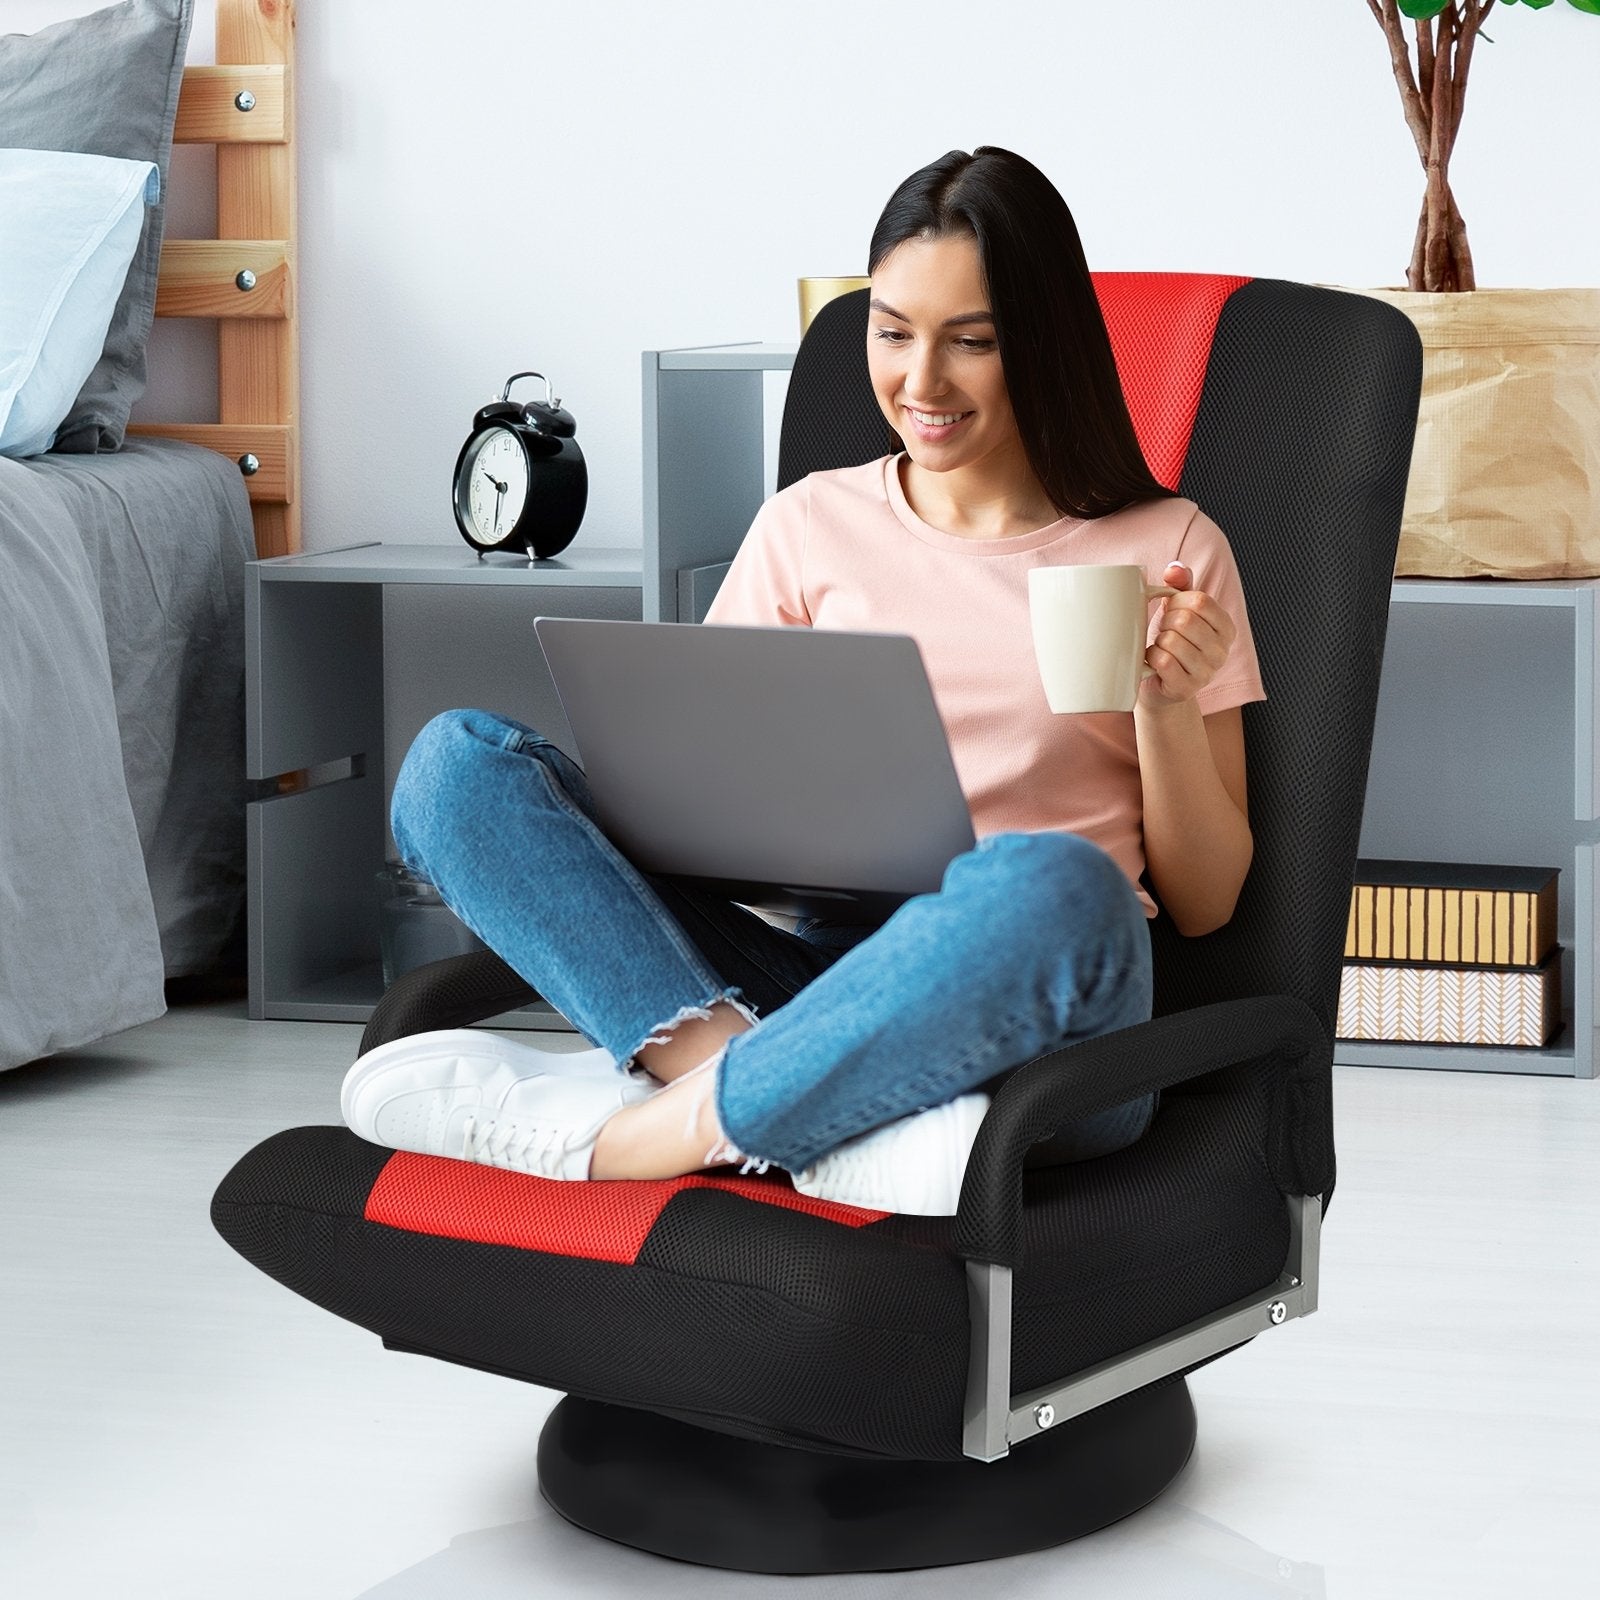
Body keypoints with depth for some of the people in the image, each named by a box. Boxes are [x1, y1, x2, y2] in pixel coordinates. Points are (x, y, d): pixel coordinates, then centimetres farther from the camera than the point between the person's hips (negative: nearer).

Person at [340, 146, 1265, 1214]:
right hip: (813, 979, 3)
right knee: (458, 763, -14)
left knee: (1053, 885, -40)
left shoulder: (1167, 551, 10)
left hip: (1031, 1021, -3)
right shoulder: (810, 527, 17)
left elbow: (1203, 907, 9)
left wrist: (1170, 707, -8)